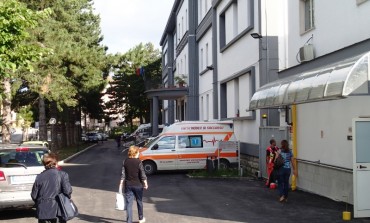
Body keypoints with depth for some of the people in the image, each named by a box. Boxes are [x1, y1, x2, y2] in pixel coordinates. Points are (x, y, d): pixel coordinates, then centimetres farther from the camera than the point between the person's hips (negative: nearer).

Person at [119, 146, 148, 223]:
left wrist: (121, 184, 5)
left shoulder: (125, 161, -3)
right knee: (139, 202, 16)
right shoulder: (139, 162, -12)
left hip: (128, 185, 2)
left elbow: (123, 174, -2)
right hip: (138, 185, -2)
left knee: (129, 203, 5)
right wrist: (145, 183, 2)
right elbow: (142, 174, -11)